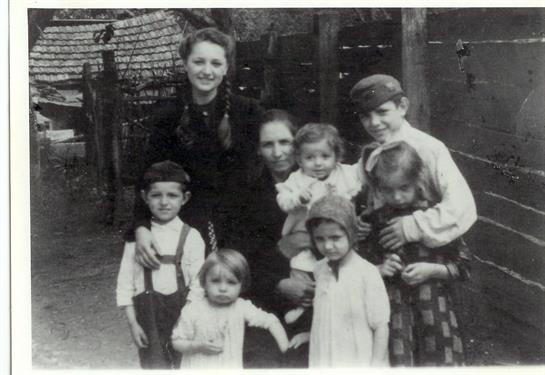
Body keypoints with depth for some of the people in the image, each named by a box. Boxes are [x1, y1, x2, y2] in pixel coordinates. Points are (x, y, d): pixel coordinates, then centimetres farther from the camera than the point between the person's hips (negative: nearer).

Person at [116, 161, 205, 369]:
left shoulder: (190, 237, -5)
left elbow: (197, 283, -6)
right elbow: (125, 281, 0)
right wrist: (133, 323, -4)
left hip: (182, 311, -1)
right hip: (148, 313, 1)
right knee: (152, 364, 7)